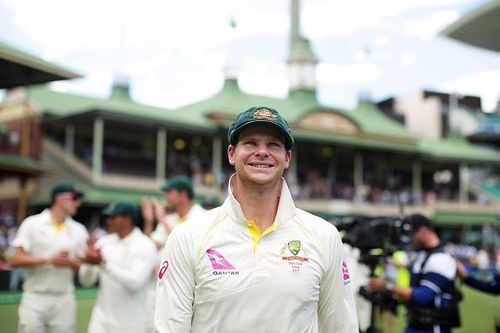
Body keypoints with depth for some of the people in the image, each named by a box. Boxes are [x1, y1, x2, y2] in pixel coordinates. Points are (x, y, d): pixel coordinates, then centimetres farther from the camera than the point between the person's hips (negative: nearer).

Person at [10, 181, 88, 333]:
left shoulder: (79, 230, 7)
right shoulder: (32, 223, -2)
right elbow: (15, 260, -7)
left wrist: (69, 262, -12)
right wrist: (48, 259, -17)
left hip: (64, 299, 3)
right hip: (35, 298, -3)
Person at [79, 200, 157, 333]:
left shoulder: (145, 246, -12)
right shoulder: (104, 242, 3)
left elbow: (135, 282, -25)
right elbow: (86, 281, 5)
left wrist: (104, 263, -29)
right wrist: (89, 263, -17)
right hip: (101, 320, 4)